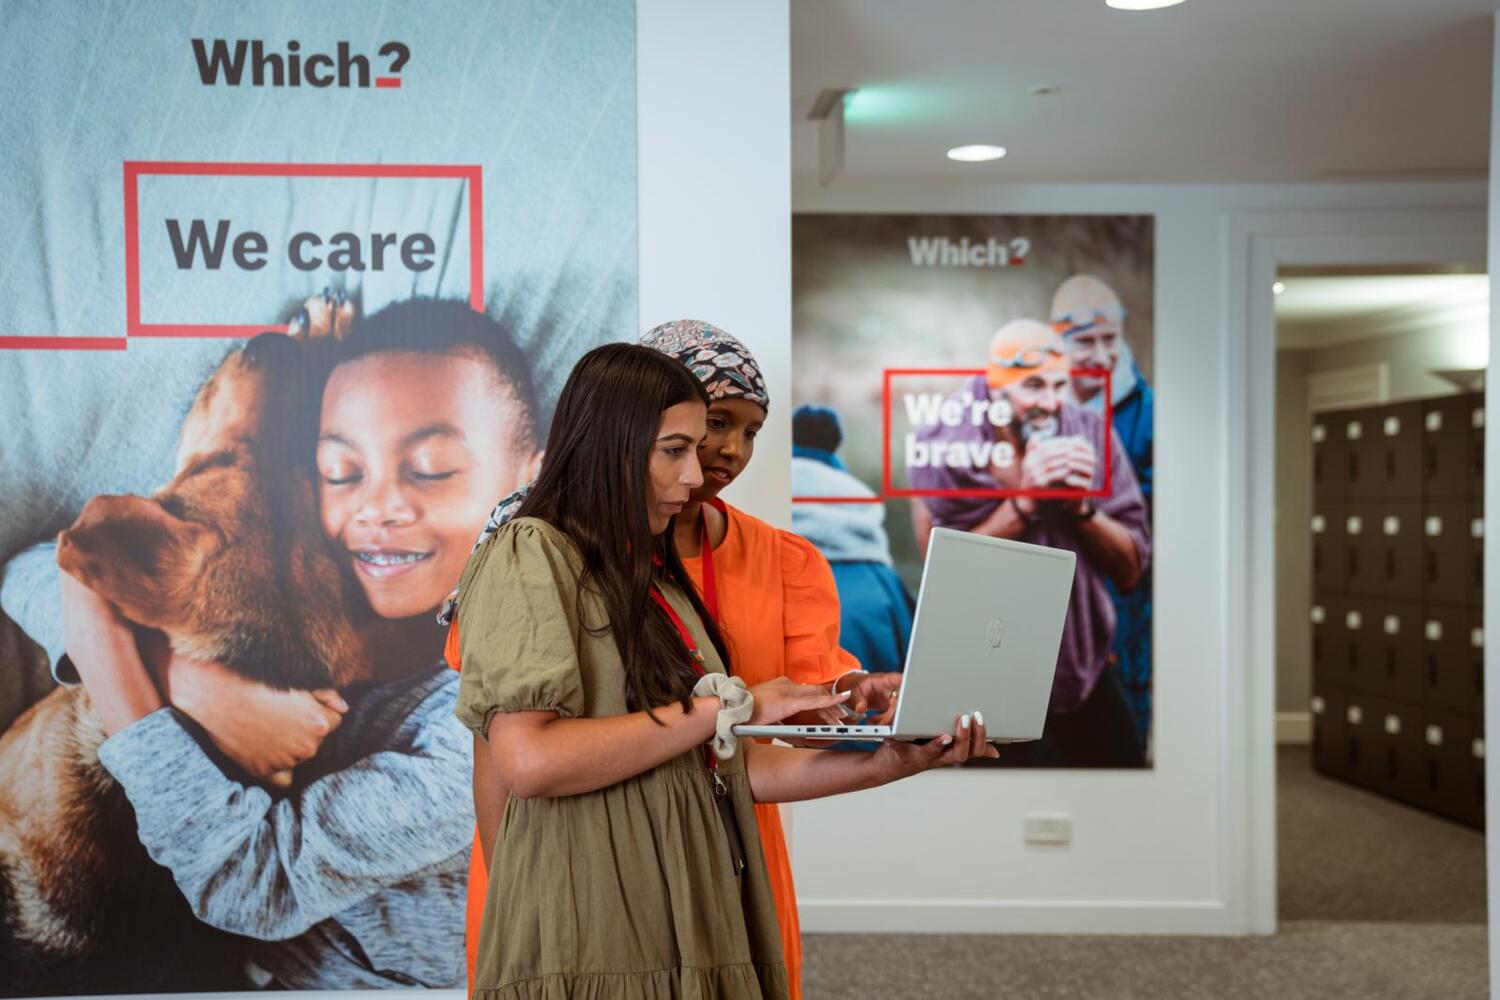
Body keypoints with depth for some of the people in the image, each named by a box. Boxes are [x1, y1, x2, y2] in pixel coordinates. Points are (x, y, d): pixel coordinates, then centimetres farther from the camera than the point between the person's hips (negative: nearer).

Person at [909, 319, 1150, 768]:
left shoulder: (1090, 435, -4)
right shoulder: (946, 444, -12)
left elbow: (1130, 570, -4)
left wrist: (1081, 507, -20)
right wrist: (1023, 502, -25)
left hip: (1086, 669, 3)